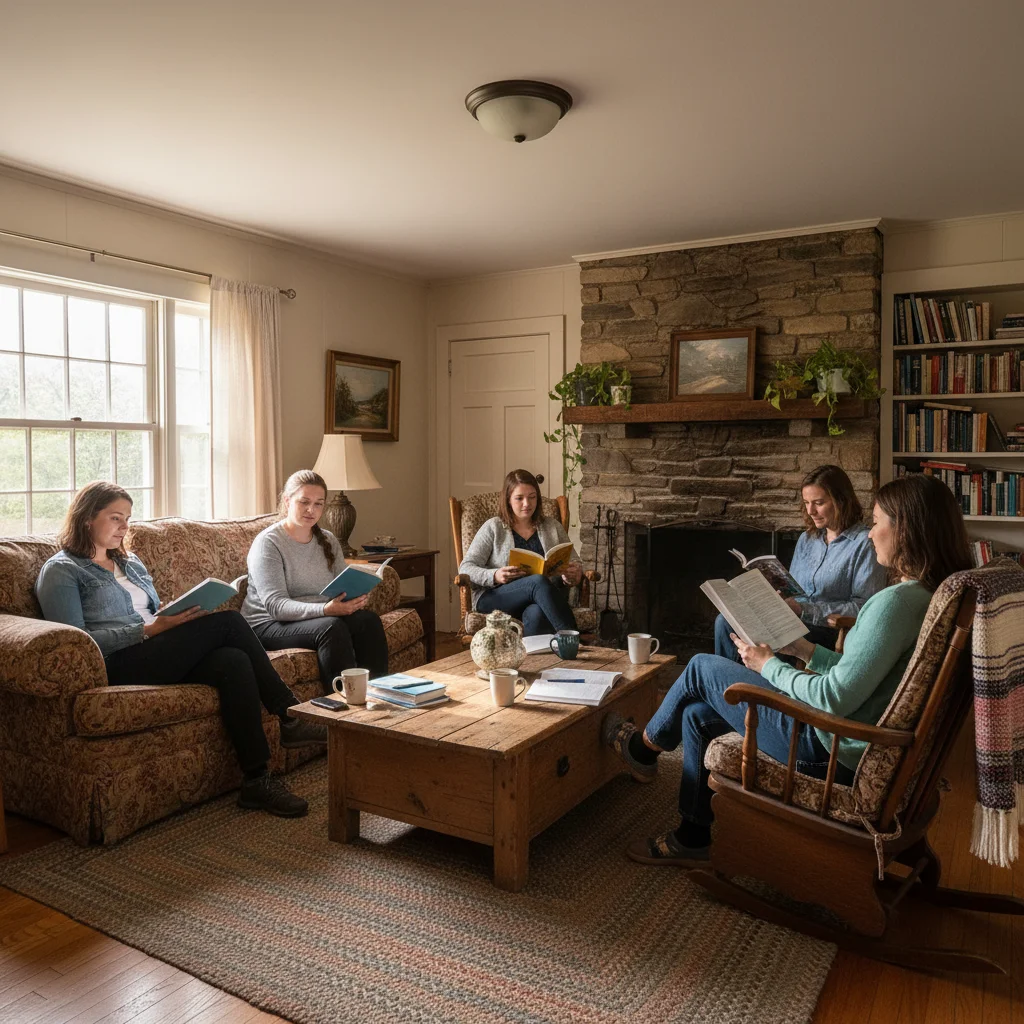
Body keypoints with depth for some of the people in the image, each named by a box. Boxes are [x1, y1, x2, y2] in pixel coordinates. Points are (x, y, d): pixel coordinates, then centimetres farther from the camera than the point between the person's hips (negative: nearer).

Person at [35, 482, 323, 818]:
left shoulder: (131, 563, 27)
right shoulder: (60, 570, 4)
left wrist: (176, 617, 2)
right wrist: (150, 629, -17)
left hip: (160, 656, 7)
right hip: (118, 666, -7)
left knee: (233, 662, -27)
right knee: (227, 621, -23)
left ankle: (257, 781, -26)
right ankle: (290, 717, -17)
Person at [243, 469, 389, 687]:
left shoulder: (329, 541, 11)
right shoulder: (267, 543, -9)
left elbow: (343, 587, 8)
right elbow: (275, 605, -20)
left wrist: (355, 599, -18)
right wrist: (325, 610, -34)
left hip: (321, 617, 6)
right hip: (269, 625, -5)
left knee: (369, 619, -24)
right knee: (331, 627, -34)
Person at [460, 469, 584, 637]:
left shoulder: (552, 526, 19)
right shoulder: (493, 527, 9)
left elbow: (575, 563, 20)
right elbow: (466, 567, 3)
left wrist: (575, 572, -7)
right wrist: (494, 576, -19)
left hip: (543, 598, 2)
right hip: (494, 597, -2)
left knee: (536, 614, -38)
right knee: (539, 582, -35)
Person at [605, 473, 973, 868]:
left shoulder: (897, 602, -26)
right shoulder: (929, 597, 5)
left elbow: (836, 698, -25)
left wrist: (768, 665, -10)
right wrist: (806, 650, 10)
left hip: (831, 753, -9)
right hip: (856, 749, 9)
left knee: (702, 668, 2)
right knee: (697, 714, 14)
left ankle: (644, 748, 29)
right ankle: (693, 838, 27)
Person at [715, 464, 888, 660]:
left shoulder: (865, 543, -8)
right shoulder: (807, 538, 16)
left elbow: (864, 607, -14)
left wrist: (804, 609, -20)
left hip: (831, 630, -7)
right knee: (725, 621, -14)